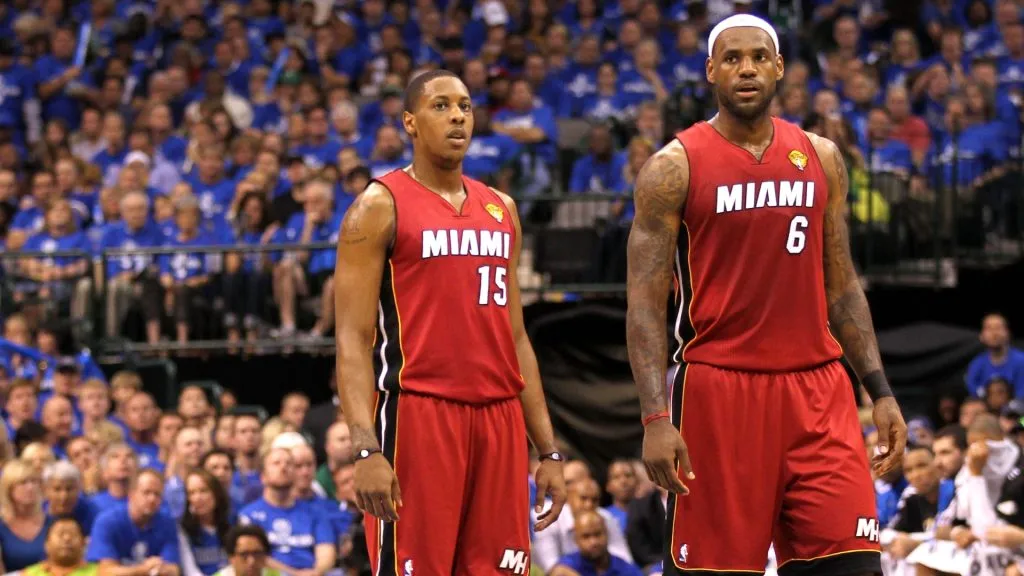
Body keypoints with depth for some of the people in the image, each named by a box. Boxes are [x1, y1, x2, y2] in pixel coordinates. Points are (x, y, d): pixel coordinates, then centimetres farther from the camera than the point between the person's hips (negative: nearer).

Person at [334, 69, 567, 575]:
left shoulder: (501, 210, 17)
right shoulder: (381, 206, -2)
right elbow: (353, 338, -9)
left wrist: (548, 449, 14)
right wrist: (365, 449, -21)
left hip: (499, 418, 6)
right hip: (417, 414, -6)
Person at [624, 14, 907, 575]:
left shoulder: (821, 158, 11)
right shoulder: (675, 167, -2)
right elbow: (644, 302, -5)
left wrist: (880, 392, 8)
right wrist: (656, 418, -15)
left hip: (816, 387, 4)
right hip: (717, 390, -4)